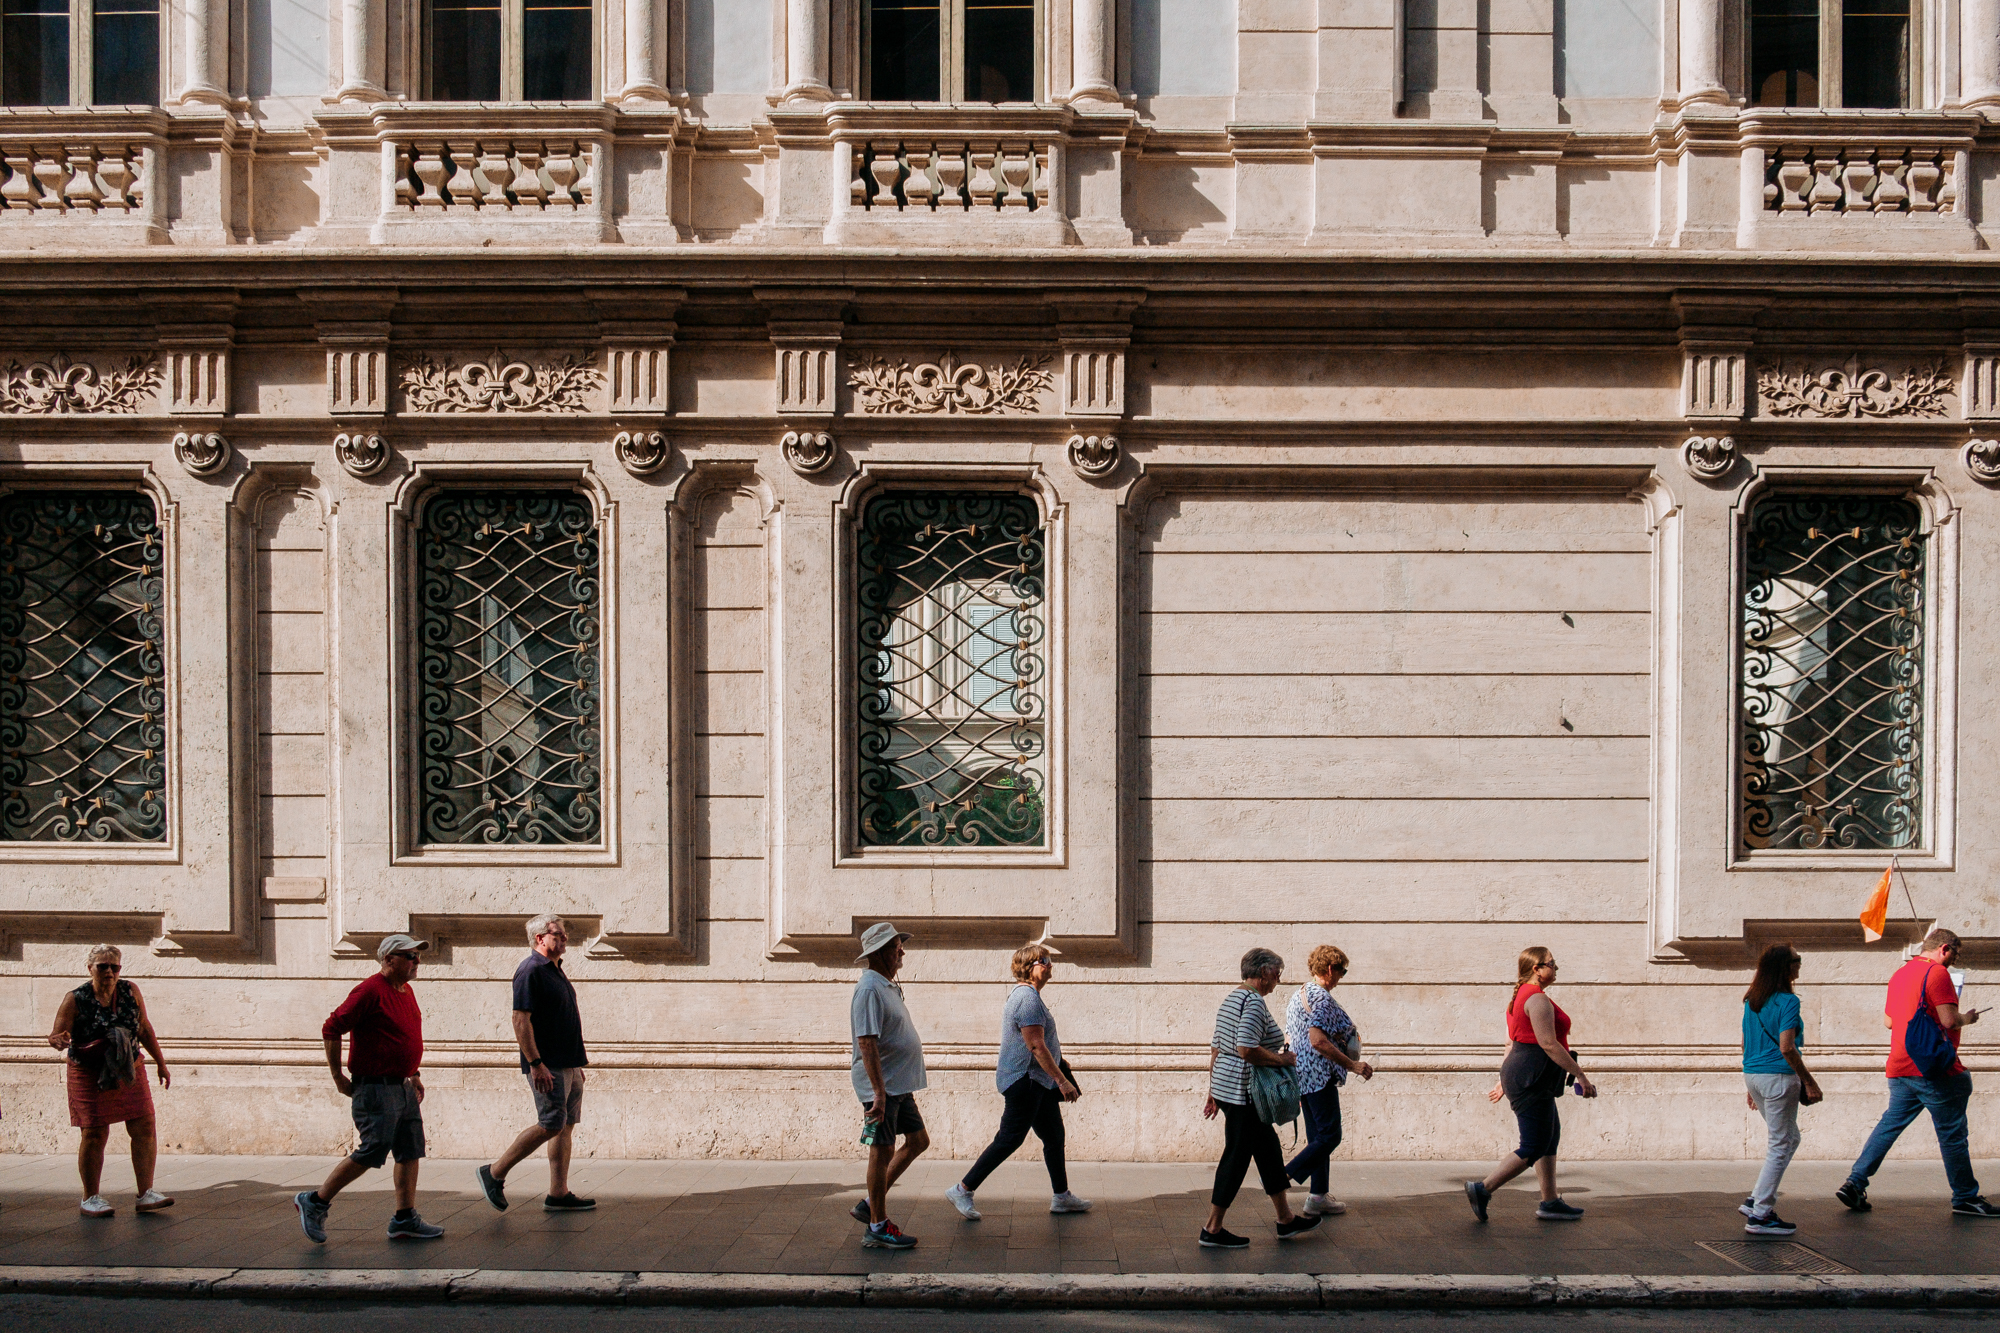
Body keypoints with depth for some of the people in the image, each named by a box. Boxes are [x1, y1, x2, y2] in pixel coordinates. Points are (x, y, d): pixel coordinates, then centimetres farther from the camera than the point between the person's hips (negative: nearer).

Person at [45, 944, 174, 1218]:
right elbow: (57, 1034, -9)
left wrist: (160, 1062, 14)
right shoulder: (75, 1000, -8)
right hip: (89, 1075, -4)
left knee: (144, 1129, -3)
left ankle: (146, 1194, 4)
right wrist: (60, 1040, -33)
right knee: (94, 1135, -2)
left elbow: (144, 1028, 12)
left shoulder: (130, 992, 2)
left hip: (129, 1072, 4)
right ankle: (91, 1198, 13)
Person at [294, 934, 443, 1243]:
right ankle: (315, 1202, 6)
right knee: (372, 1151, -8)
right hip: (375, 1088, -9)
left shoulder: (406, 991, 14)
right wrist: (338, 1076, -12)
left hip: (402, 1087, 9)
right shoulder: (370, 991, -15)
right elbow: (332, 1029, -15)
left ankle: (405, 1220, 11)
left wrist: (414, 1074, 21)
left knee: (411, 1151, 6)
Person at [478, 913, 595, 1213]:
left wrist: (578, 1062, 23)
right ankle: (495, 1173, 1)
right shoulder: (531, 971, -12)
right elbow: (521, 1020, -19)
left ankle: (558, 1194, 9)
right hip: (547, 1066, -10)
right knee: (551, 1124, -10)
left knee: (567, 1125, 7)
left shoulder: (555, 970, 18)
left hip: (568, 1063, 10)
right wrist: (535, 1064, -23)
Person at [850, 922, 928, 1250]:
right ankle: (878, 1228, 5)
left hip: (899, 1085, 10)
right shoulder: (870, 989, -17)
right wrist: (879, 1092, -27)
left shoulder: (888, 986, 14)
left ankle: (871, 1205, 19)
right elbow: (867, 1044, -24)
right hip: (881, 1086, -10)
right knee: (882, 1151, -3)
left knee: (918, 1141, 13)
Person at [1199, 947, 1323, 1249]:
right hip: (1243, 1093, -11)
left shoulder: (1232, 998, 13)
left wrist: (1213, 1093, 20)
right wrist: (1282, 1059, -14)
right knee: (1236, 1156, -2)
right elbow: (1246, 1049, -28)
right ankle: (1212, 1229, 4)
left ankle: (1286, 1220, 27)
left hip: (1224, 1086, 11)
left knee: (1268, 1147, 18)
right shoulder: (1254, 1002, -17)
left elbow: (1216, 1048, 16)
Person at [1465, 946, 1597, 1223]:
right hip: (1532, 1079, -11)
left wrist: (1504, 1081, 25)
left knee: (1551, 1137, 15)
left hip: (1519, 1074, 11)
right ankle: (1482, 1189, -9)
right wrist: (1580, 1075, -18)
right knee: (1533, 1148, -7)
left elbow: (1511, 1043, 21)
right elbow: (1548, 1043, -22)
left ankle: (1550, 1202, 17)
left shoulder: (1521, 996, 15)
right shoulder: (1538, 999, -16)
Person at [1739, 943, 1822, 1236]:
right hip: (1778, 1077, -8)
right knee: (1781, 1144, 0)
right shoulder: (1787, 1001, -13)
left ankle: (1757, 1199, 16)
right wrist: (1809, 1082, -11)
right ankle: (1760, 1215, 0)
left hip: (1753, 1075, 8)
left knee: (1789, 1137, 21)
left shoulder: (1752, 1000, 11)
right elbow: (1786, 1048, -19)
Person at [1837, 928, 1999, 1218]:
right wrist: (1966, 1018, 3)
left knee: (1889, 1125, 10)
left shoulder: (1900, 974, 16)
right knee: (1952, 1134, 3)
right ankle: (1965, 1198, 11)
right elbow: (1949, 1020, -17)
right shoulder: (1937, 973, -11)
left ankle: (1854, 1183, 4)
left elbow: (1888, 1021, 22)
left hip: (1900, 1068, 8)